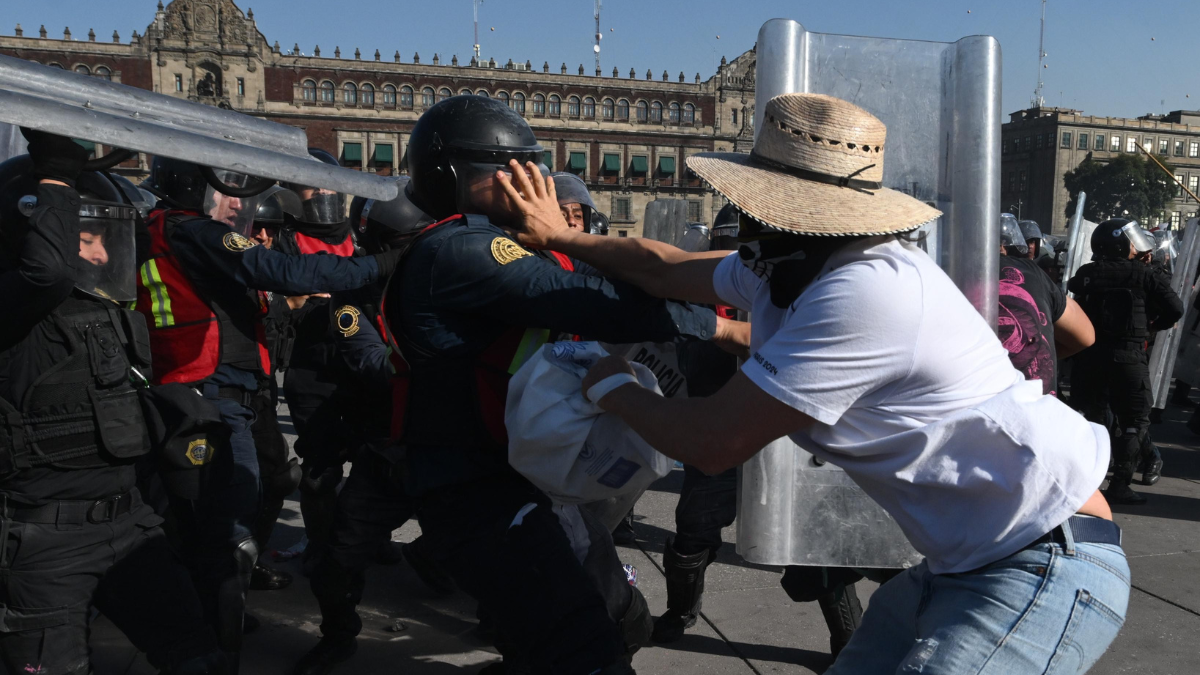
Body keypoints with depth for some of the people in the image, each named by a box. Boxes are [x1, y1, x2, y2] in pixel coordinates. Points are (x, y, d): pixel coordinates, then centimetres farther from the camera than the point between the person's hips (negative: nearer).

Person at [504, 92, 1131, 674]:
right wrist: (562, 236, 26)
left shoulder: (863, 294, -27)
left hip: (1049, 565, -9)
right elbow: (663, 268, 19)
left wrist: (612, 388, -3)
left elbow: (712, 443, -21)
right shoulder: (788, 268, 3)